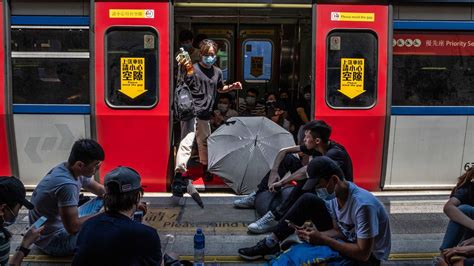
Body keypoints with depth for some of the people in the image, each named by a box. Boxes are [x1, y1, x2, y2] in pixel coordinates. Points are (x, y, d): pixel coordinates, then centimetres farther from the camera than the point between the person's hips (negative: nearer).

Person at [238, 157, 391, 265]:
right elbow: (338, 231, 1)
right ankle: (271, 244, 0)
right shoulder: (335, 193, -8)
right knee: (308, 200, -7)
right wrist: (315, 234, -19)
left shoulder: (362, 205, -33)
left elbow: (363, 253, -31)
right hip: (347, 239, 7)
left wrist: (322, 239, -29)